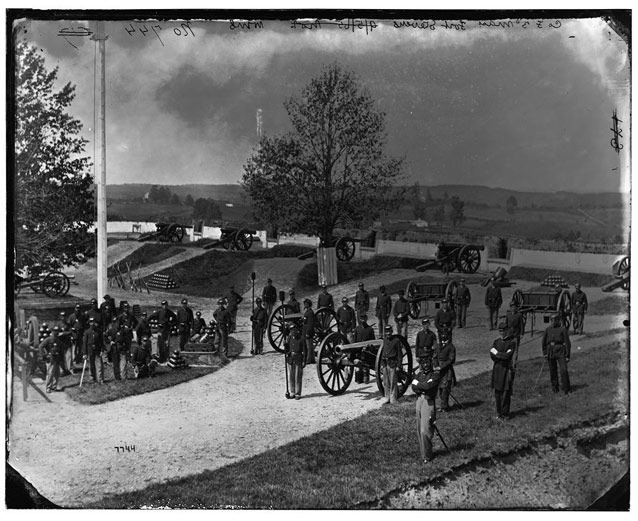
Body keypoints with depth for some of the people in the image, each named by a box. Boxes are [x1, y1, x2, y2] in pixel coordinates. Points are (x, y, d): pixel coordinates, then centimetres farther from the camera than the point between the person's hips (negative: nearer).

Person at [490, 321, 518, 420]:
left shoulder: (512, 342, -5)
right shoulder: (496, 341, 12)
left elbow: (507, 356, -15)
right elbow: (492, 356, 2)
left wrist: (496, 353, -6)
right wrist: (502, 355, -10)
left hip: (507, 370, -5)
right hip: (497, 369, 5)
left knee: (505, 392, -4)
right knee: (497, 392, 6)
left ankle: (505, 414, 3)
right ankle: (499, 412, 16)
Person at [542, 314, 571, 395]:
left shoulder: (563, 329, 1)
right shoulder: (548, 330, 12)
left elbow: (567, 343, 0)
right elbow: (543, 342, 17)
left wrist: (567, 355, -5)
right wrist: (544, 352, 6)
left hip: (560, 351, -3)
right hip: (550, 351, 4)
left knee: (564, 370, -12)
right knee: (553, 371, 7)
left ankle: (566, 389, -3)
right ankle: (554, 387, 22)